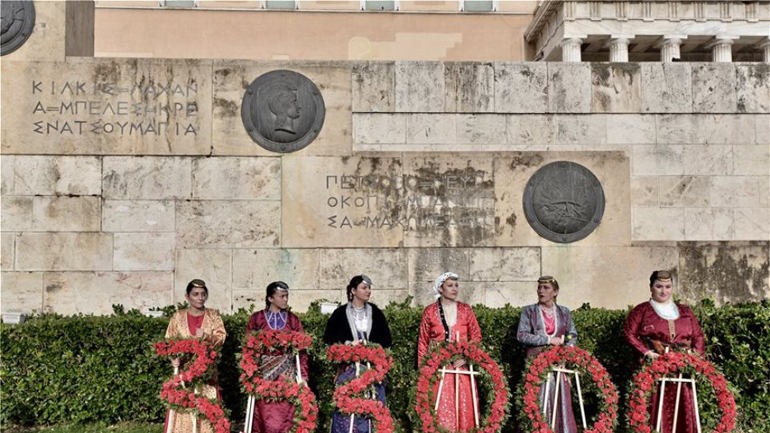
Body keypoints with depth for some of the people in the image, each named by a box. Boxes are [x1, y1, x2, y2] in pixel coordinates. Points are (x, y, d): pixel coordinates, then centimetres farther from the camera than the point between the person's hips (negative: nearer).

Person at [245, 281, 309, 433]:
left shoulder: (293, 320, 8)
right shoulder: (256, 319, 4)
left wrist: (303, 376, -2)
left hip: (287, 375, 1)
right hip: (263, 375, -1)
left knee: (285, 417, -3)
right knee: (264, 417, -4)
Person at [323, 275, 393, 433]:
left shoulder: (376, 313, 9)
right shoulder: (340, 313, 2)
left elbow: (387, 340, 12)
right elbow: (328, 338, 3)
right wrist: (348, 344, -10)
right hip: (348, 369, -2)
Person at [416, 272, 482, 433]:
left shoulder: (466, 310, 6)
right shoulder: (430, 311, 2)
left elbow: (476, 335, 7)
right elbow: (422, 342, 5)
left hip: (461, 365, 2)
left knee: (464, 403, 0)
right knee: (440, 406, -4)